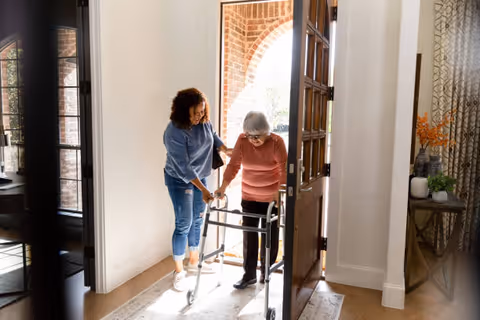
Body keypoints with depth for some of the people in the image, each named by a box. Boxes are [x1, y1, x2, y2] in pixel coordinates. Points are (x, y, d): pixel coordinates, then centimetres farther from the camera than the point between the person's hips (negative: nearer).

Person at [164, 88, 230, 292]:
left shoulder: (204, 122, -9)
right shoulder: (174, 132, -28)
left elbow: (213, 137, 15)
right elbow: (183, 167, -30)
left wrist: (225, 150, 1)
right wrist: (203, 189, -33)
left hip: (200, 176, 7)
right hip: (180, 180, -7)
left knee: (198, 220, 15)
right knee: (184, 224, -4)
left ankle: (194, 262, 32)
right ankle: (178, 271, 13)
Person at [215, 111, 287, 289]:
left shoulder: (276, 142, -17)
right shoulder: (242, 140, -9)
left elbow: (284, 170, -20)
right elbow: (233, 165, -9)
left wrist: (280, 192, -31)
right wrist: (223, 188, -18)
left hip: (271, 198, -2)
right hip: (249, 197, 3)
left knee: (269, 236, 9)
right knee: (249, 235, 6)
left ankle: (266, 273, 27)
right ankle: (249, 274, 18)